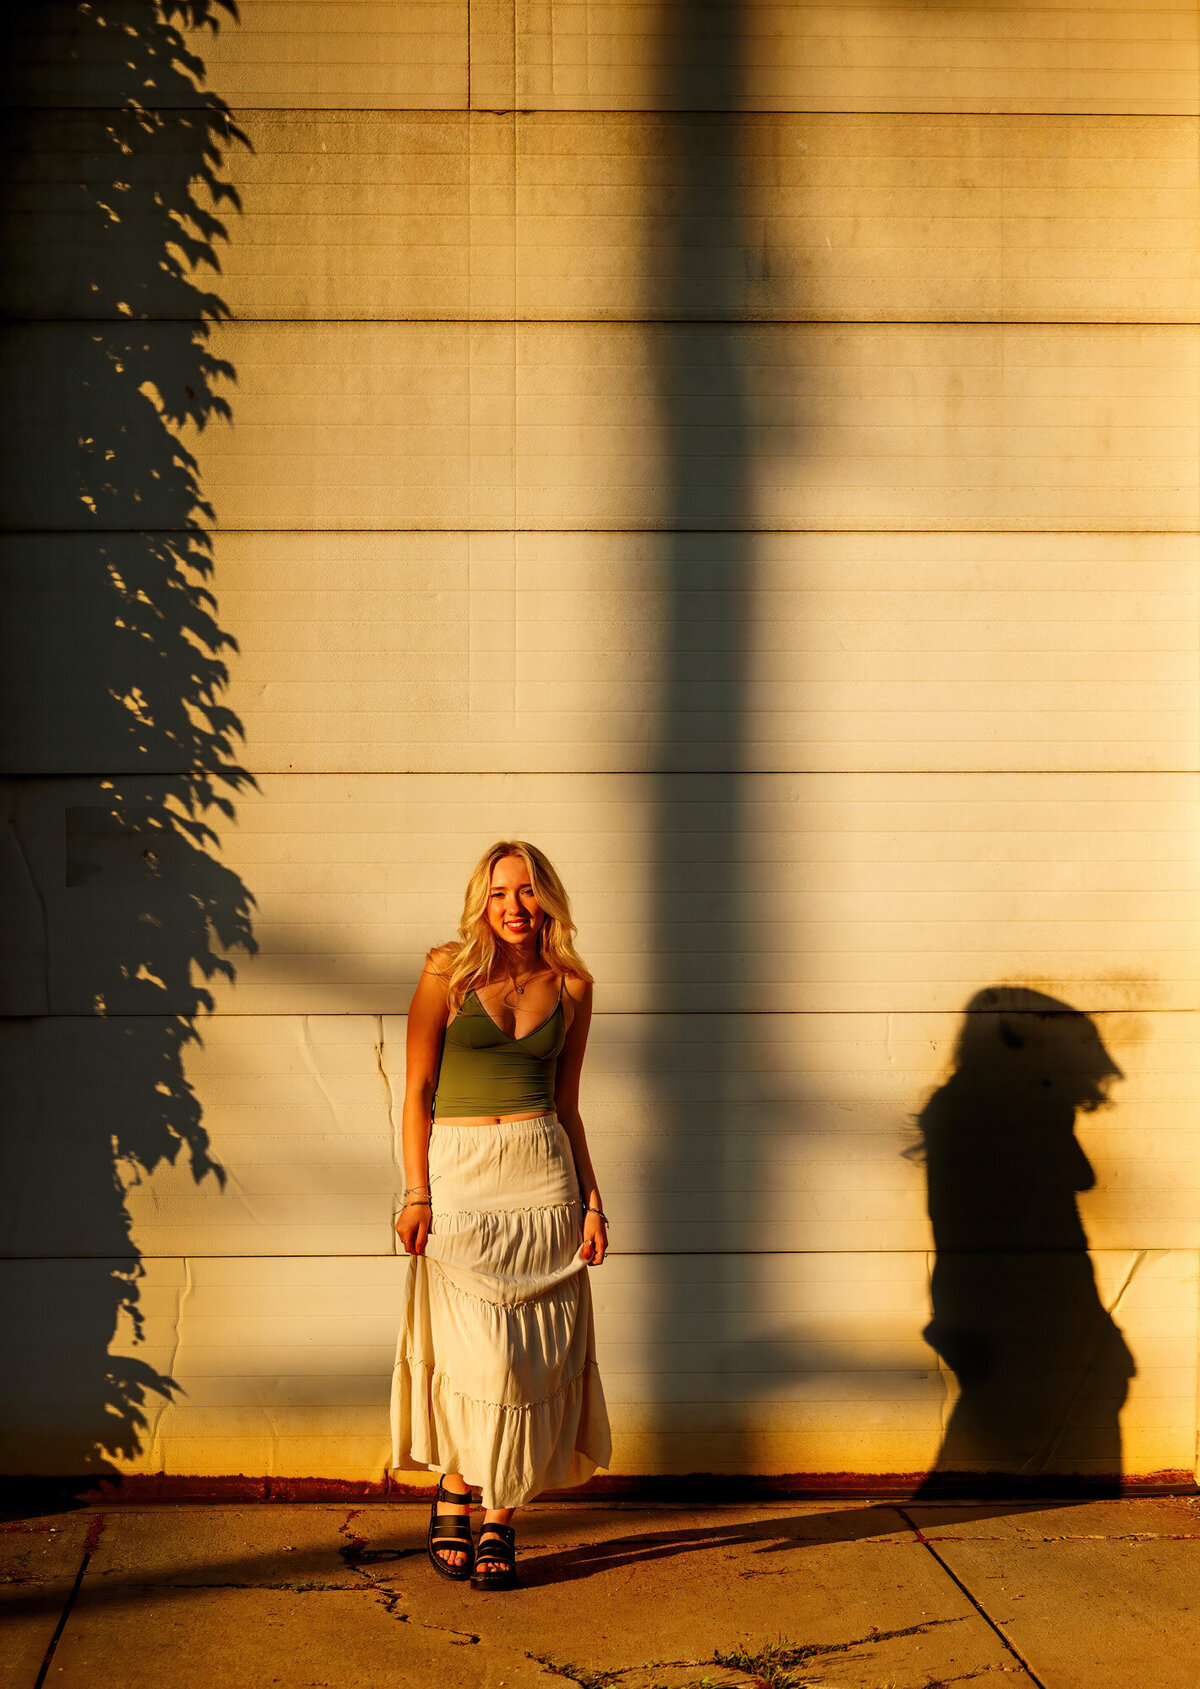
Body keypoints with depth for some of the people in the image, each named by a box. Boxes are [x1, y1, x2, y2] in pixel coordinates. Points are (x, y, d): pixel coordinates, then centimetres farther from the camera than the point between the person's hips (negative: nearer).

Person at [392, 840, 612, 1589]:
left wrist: (592, 1201, 7)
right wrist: (416, 1194, -7)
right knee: (478, 1352, -8)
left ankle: (500, 1520, 12)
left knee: (533, 1356, 0)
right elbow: (418, 1089, -1)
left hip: (542, 1174, 2)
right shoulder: (449, 971, 0)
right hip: (458, 1172, -2)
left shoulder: (571, 987, 8)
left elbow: (567, 1104, 13)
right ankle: (455, 1492, 15)